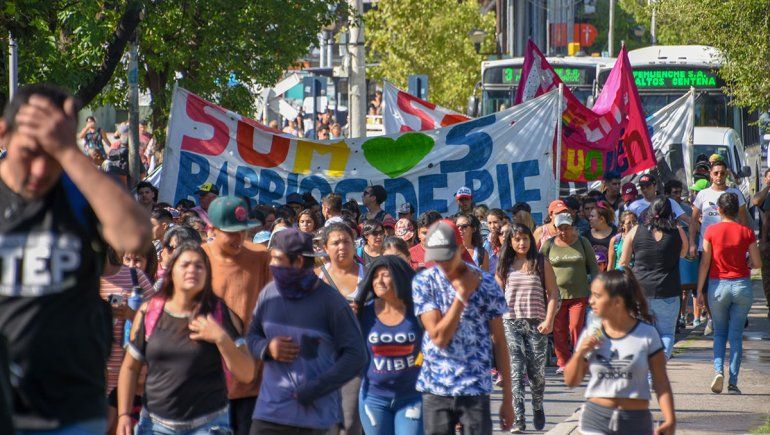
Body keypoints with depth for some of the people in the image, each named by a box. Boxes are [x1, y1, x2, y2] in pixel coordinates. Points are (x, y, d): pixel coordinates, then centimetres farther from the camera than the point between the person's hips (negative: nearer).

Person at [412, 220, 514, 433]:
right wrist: (462, 295, -14)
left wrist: (507, 399, 1)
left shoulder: (486, 283, -4)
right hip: (435, 389, 1)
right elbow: (438, 336, -11)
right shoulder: (423, 282, -2)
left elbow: (499, 342, 1)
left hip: (476, 390, -1)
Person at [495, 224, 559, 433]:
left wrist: (549, 321, -8)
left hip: (536, 323, -1)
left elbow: (553, 294, 3)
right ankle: (518, 419, -12)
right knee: (515, 371, -10)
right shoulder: (504, 265, 8)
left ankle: (538, 409, 32)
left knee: (536, 371, 4)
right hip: (510, 323, 1)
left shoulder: (541, 263, 3)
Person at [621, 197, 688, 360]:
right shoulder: (678, 232, -2)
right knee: (667, 333, 8)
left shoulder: (635, 232, 0)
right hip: (667, 292, -1)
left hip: (640, 291, 1)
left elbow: (624, 263, 6)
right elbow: (683, 253, 18)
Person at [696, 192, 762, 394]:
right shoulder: (746, 232, -2)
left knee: (719, 333, 14)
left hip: (718, 285, 0)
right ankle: (733, 382, 2)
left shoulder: (712, 231, -5)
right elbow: (757, 263, 0)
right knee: (736, 335, 6)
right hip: (742, 285, 0)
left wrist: (699, 289, 3)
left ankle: (718, 370, -9)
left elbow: (705, 262, -3)